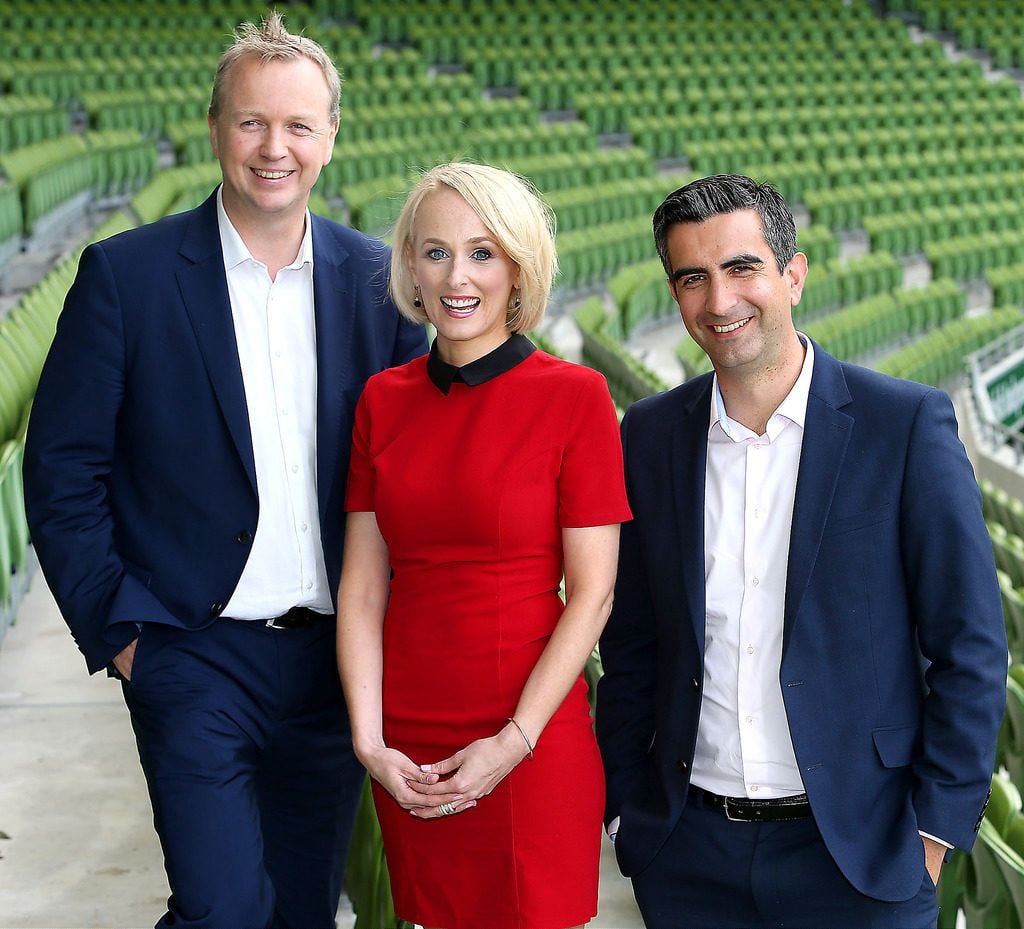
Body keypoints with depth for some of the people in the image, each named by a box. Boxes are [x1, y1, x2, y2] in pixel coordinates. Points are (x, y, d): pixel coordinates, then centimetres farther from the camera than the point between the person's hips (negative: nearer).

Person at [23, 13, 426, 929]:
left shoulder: (378, 279, 3)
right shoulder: (126, 274, -6)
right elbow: (62, 472, -4)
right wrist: (119, 630, -8)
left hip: (337, 656, 3)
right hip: (196, 656, -3)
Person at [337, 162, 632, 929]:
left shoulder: (574, 396, -8)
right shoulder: (384, 400, 5)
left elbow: (592, 593, -9)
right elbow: (363, 583, 4)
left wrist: (515, 742, -13)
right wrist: (368, 739, -5)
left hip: (530, 743, -3)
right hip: (408, 747, 4)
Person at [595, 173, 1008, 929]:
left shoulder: (906, 423, -8)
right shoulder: (652, 435, 2)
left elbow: (969, 646, -6)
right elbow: (633, 646, 8)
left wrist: (936, 830, -8)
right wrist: (626, 810, 5)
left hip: (856, 858, -3)